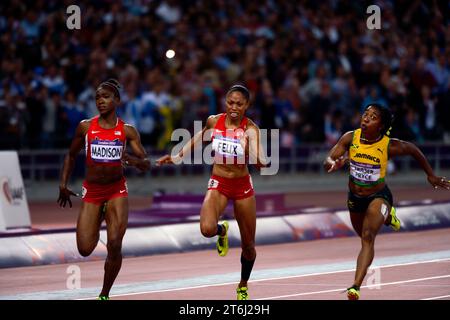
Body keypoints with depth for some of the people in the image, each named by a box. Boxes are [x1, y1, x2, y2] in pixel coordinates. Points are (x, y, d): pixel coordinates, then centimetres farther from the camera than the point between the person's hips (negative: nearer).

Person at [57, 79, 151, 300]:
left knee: (114, 246, -13)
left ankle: (105, 294, 6)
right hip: (91, 190, 1)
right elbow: (71, 155, 12)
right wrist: (63, 184, 5)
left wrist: (135, 161, -27)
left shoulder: (127, 131, -4)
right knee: (85, 250, -5)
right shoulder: (86, 127, -2)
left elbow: (146, 165, -5)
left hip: (117, 189, -1)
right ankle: (98, 220, 32)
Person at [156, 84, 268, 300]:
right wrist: (177, 157, 16)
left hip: (243, 186, -1)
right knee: (207, 228, -28)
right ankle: (222, 231, 12)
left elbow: (258, 160, -33)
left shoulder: (250, 129, -17)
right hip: (218, 184, 1)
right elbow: (200, 137, 16)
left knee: (248, 245, 9)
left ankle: (243, 286, 38)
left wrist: (260, 160, -56)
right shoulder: (213, 121, -8)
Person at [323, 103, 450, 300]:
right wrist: (335, 164, -46)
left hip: (378, 196, -4)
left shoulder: (389, 146, -23)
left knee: (368, 237, -27)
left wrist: (430, 175, 6)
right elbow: (327, 163, -21)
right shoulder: (350, 138, -19)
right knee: (363, 235, 29)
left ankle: (356, 286, -34)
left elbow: (413, 150, -2)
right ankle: (386, 216, 61)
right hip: (355, 197, 4)